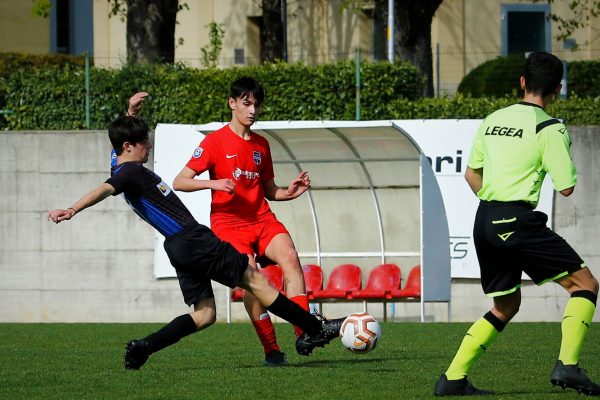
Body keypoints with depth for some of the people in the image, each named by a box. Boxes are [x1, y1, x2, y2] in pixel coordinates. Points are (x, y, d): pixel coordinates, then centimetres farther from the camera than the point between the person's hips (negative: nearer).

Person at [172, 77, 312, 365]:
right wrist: (213, 183, -24)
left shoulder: (261, 145, 15)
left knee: (289, 256, -23)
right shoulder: (216, 141, -2)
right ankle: (271, 350, -18)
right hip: (228, 223, -4)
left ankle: (304, 333, -30)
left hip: (262, 220, 4)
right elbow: (179, 182, -7)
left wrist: (289, 192, 1)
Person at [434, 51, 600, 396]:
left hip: (484, 221, 7)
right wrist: (564, 155, 11)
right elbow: (566, 187, -8)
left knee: (506, 305, 21)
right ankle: (567, 365, -13)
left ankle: (453, 379, 14)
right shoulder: (549, 128, -6)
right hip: (517, 221, -7)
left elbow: (471, 174, 22)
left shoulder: (493, 120, 15)